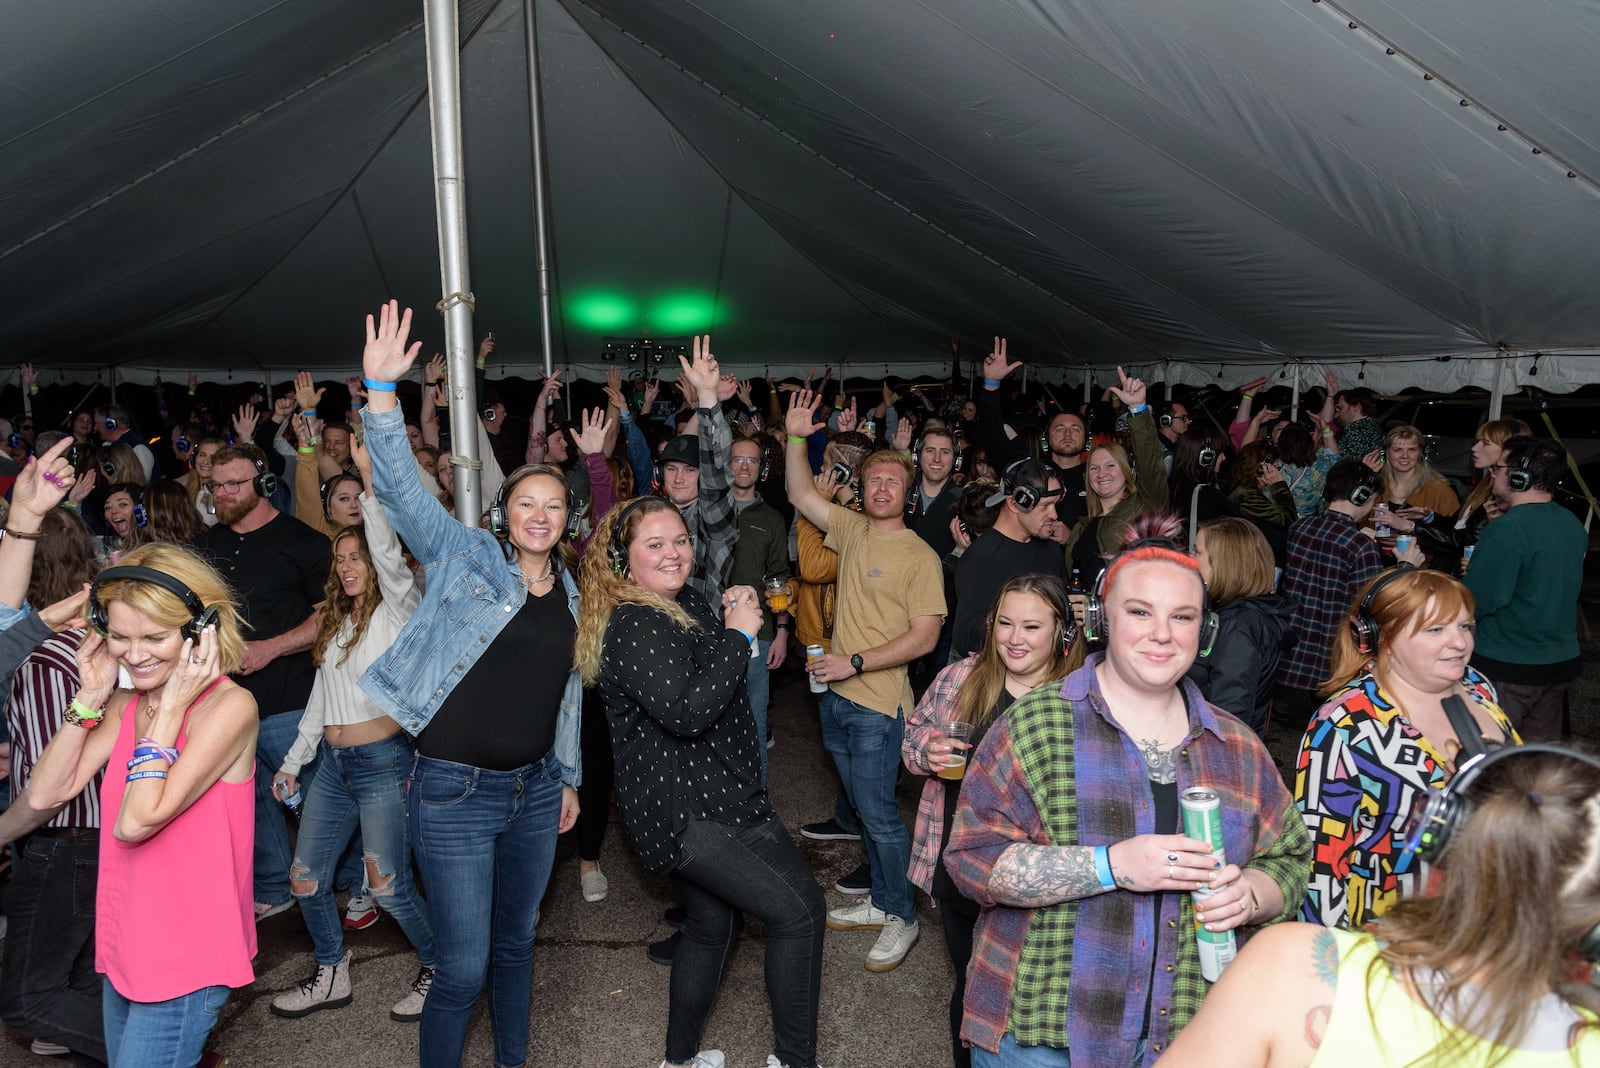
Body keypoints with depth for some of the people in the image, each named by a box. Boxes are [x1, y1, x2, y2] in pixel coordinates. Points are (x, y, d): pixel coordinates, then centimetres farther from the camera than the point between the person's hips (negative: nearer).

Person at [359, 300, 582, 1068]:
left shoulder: (568, 593, 8)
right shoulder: (464, 557, -6)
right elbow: (402, 488, -19)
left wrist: (568, 777, 18)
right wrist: (381, 393, -31)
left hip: (534, 789, 5)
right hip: (455, 793, -5)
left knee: (516, 941, 21)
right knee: (463, 967, 1)